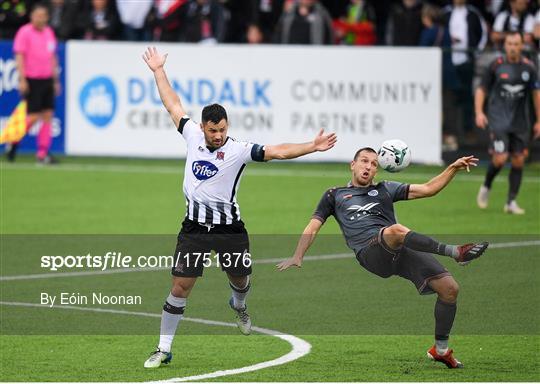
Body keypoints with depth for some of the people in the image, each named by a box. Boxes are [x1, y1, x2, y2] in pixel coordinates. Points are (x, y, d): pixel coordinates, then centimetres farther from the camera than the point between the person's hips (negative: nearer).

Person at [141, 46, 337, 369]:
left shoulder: (239, 150, -8)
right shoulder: (193, 136, 0)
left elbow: (278, 151, -15)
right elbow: (173, 105, 13)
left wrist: (312, 147, -25)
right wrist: (159, 71, 19)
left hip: (229, 227, -1)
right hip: (195, 227, 1)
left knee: (240, 279, 12)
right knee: (181, 286, -3)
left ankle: (239, 305, 53)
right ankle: (164, 350, 4)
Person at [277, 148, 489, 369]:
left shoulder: (385, 189, 30)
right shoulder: (335, 195, 26)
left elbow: (428, 189, 24)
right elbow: (313, 227, 23)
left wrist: (453, 168, 13)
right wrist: (297, 257, 8)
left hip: (402, 251, 4)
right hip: (370, 252, -4)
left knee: (449, 288, -12)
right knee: (396, 230, -41)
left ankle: (441, 349, 6)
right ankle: (455, 252, -39)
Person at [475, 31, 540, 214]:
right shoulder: (496, 66, -3)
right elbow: (481, 89, 3)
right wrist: (479, 113, -10)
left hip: (521, 122, 3)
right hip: (499, 121, -3)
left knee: (518, 161, 2)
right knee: (500, 158, -14)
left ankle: (511, 202, 11)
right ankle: (486, 187, 14)